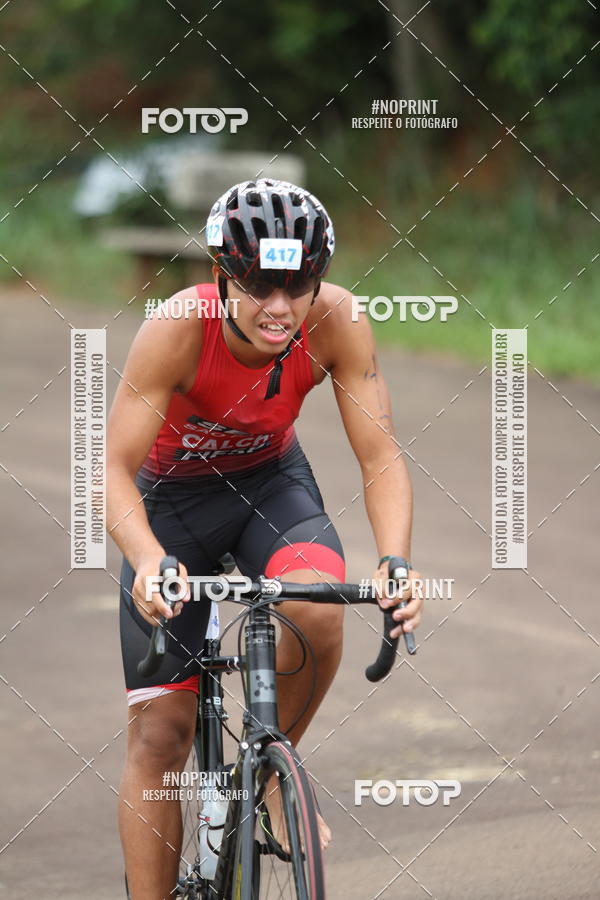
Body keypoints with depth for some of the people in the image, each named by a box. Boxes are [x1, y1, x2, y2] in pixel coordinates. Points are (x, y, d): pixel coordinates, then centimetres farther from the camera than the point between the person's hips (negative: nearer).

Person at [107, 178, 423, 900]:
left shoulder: (336, 321, -26)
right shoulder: (176, 330, -32)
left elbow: (381, 456, -22)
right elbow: (114, 468, -31)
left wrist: (396, 562, -40)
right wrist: (148, 560, -50)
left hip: (270, 481, 1)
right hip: (172, 495, -1)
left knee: (317, 611, -31)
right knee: (158, 734, -6)